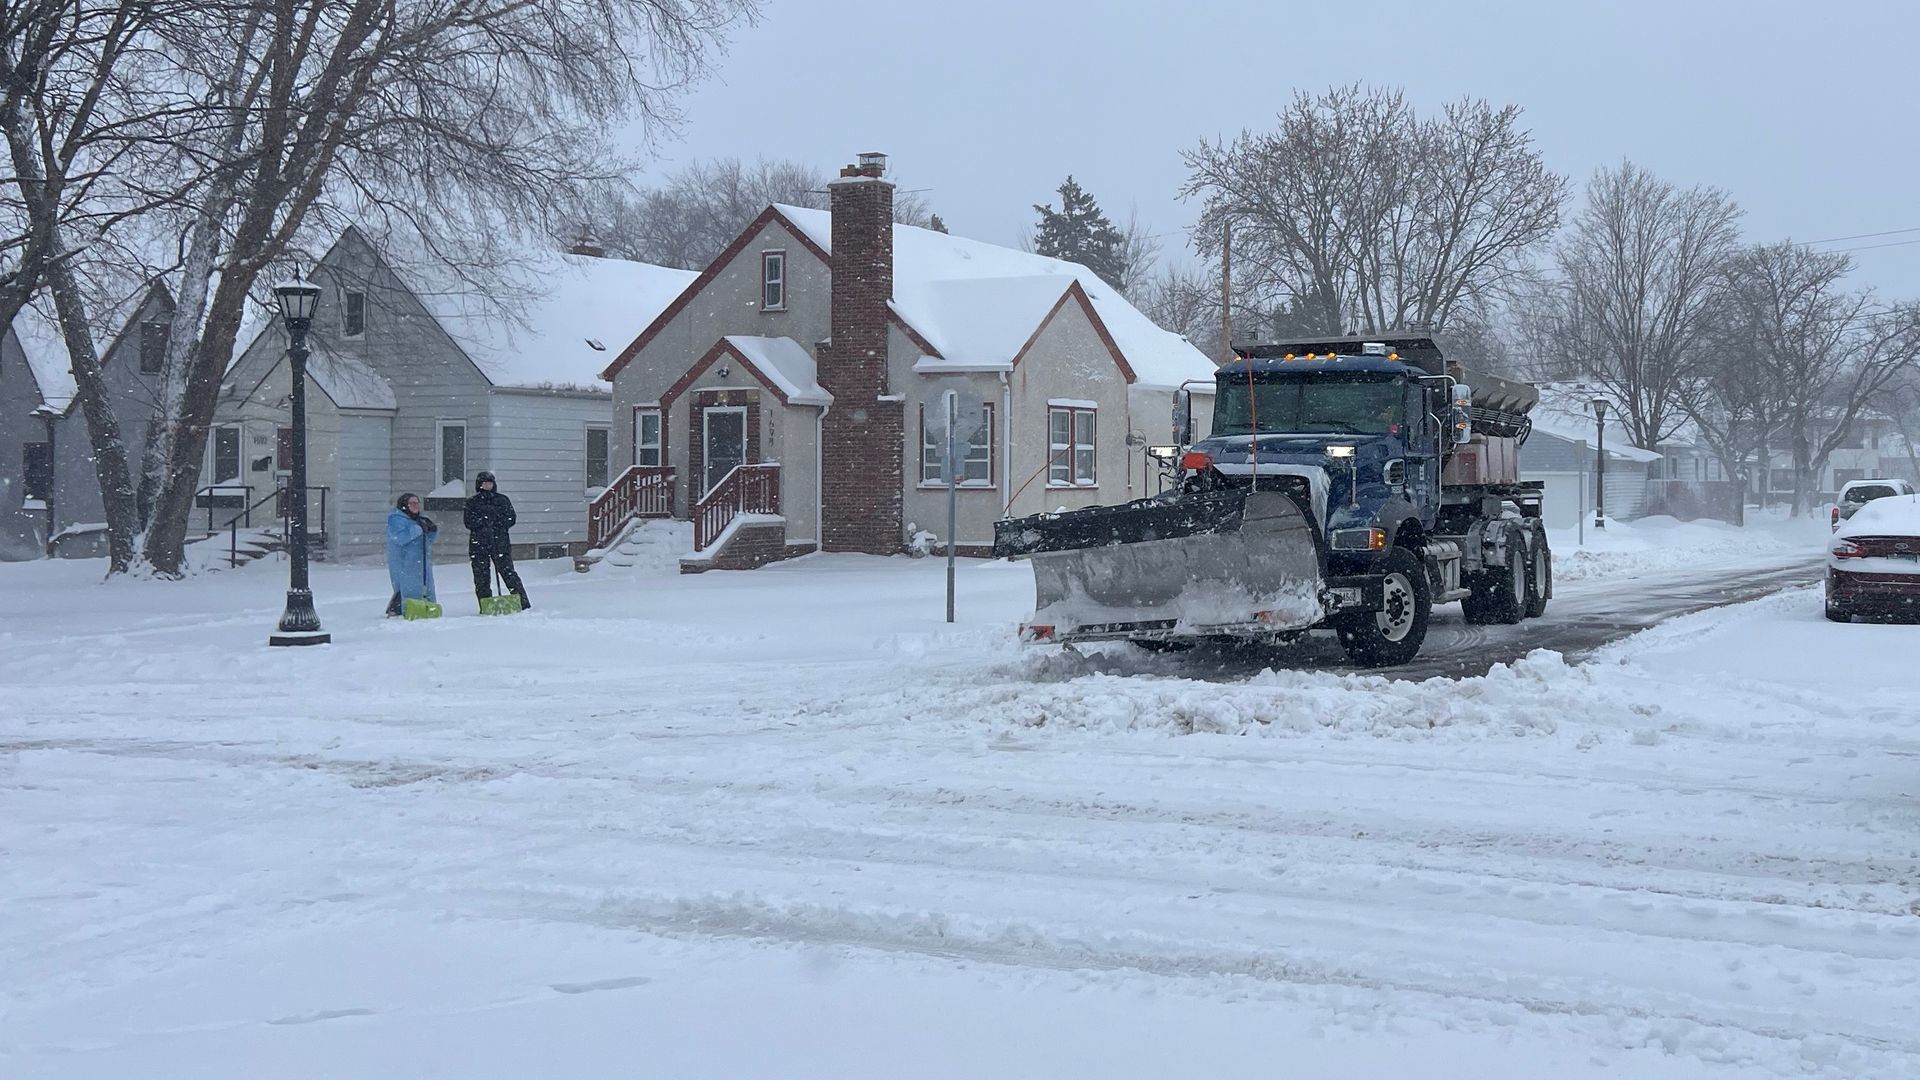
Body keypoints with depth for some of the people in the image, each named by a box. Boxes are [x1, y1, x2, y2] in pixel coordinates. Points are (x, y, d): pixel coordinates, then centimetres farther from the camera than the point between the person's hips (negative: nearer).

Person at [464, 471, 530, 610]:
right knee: (481, 578, 0)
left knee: (508, 573, -6)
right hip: (478, 544, 1)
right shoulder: (472, 502, 8)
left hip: (500, 542, -1)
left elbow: (511, 519, 3)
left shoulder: (502, 500, 9)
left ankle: (523, 604, -4)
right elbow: (469, 522, -2)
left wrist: (496, 522, -10)